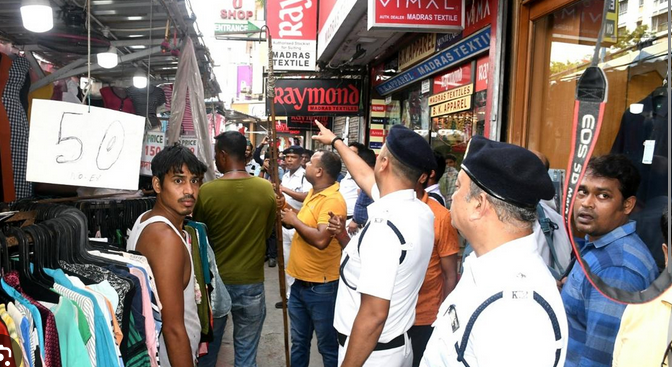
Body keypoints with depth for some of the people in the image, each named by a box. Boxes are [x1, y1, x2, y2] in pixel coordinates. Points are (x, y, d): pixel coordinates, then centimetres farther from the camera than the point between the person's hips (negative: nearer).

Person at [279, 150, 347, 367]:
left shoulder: (333, 200, -22)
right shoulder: (313, 193, 8)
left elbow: (321, 239, -32)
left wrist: (294, 221, -19)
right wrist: (287, 210, 1)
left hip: (321, 287, -9)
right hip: (300, 282, 9)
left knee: (328, 346, 9)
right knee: (299, 342, 22)